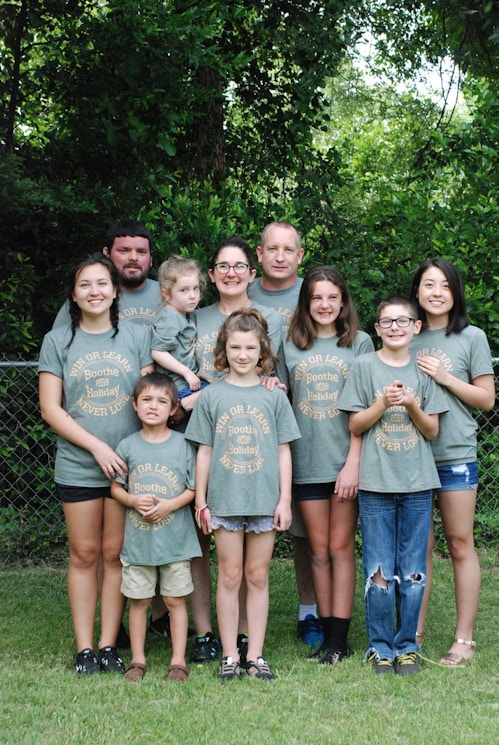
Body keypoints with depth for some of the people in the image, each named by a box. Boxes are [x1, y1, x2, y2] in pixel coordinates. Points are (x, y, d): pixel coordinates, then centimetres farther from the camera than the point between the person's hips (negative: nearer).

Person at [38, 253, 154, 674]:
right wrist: (97, 446, -9)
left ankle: (109, 646, 12)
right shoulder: (58, 342, 3)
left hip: (128, 463, 1)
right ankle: (84, 648, 10)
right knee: (84, 554, 4)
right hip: (78, 465, 0)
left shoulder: (138, 337, 6)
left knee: (116, 554, 4)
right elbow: (51, 409, -1)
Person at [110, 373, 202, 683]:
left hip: (175, 538, -1)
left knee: (176, 599, 5)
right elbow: (116, 487, 6)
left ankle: (179, 661, 14)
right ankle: (138, 660, 20)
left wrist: (170, 505, -16)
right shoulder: (128, 446, 1)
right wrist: (134, 501, -13)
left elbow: (195, 487, -1)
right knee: (139, 599, 9)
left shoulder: (183, 445, -3)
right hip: (138, 538, 1)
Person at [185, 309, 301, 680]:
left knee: (258, 576, 6)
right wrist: (200, 500, 3)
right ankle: (229, 655, 12)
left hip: (265, 499, 0)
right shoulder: (211, 396, 2)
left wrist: (285, 500, 1)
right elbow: (204, 451, 5)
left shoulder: (274, 396, 3)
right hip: (225, 498, 0)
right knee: (230, 577, 5)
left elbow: (283, 451, 5)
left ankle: (255, 655, 14)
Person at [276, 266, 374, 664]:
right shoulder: (291, 345, 9)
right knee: (319, 550, 7)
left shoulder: (359, 343, 2)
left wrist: (354, 462, -9)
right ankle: (327, 634, 14)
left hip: (345, 460, -2)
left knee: (341, 548, 1)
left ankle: (339, 639, 6)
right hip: (306, 462, 2)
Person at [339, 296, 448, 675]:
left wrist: (412, 406, -12)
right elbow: (355, 426, 1)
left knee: (413, 572, 4)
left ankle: (407, 645, 16)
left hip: (418, 485, 2)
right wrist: (384, 403, -14)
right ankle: (380, 647, 12)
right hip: (376, 483, -2)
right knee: (380, 572, 1)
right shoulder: (364, 367, 2)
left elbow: (432, 431, 5)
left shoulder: (424, 371, 7)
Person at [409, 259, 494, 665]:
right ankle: (415, 632, 14)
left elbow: (487, 399, 1)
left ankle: (465, 639, 7)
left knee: (460, 544, 1)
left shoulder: (472, 338, 2)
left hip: (456, 454, -2)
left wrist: (446, 377, -9)